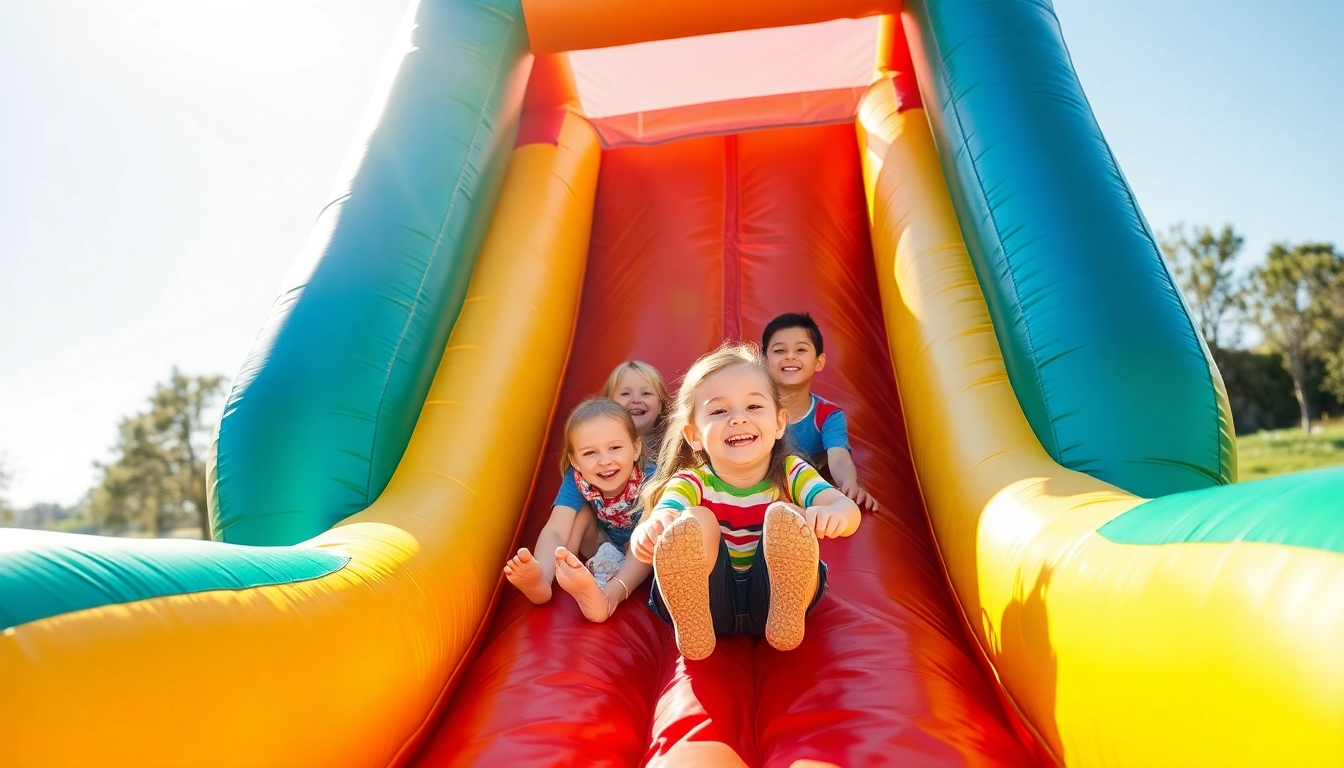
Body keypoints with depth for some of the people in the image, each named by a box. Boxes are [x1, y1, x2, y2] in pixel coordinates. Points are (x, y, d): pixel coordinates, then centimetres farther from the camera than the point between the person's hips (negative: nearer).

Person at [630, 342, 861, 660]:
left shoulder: (791, 473, -6)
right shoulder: (690, 483, -8)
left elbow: (847, 508, -26)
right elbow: (659, 521, -28)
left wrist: (834, 513, -54)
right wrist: (648, 532, -56)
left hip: (774, 596, 0)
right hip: (703, 600, 0)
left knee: (784, 516, -27)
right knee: (696, 522, -28)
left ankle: (788, 619, -31)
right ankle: (691, 629, -33)